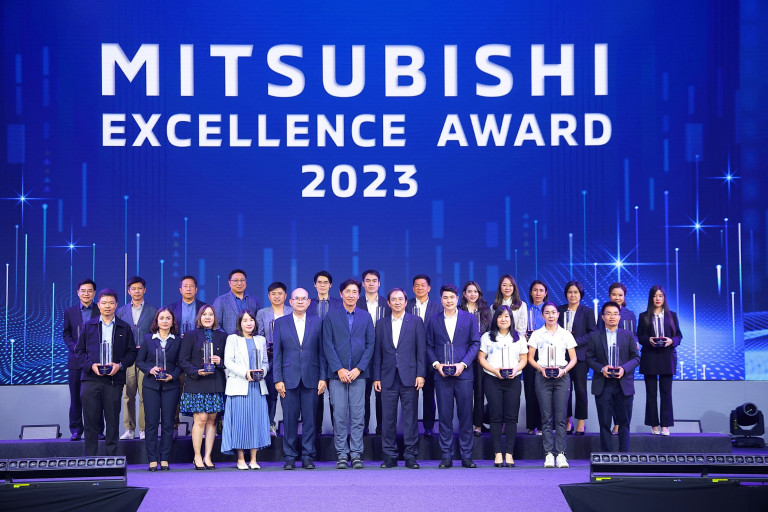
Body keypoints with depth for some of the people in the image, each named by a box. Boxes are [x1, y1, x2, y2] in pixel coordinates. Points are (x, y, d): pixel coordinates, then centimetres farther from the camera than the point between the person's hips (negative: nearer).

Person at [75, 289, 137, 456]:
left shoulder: (124, 328, 10)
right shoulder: (88, 326, 11)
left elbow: (132, 352, 10)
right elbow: (79, 350, 10)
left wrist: (120, 365, -8)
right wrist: (91, 365, -6)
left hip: (114, 379, 0)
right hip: (90, 379, 0)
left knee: (113, 421, 2)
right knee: (90, 420, 0)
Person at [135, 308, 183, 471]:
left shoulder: (178, 341, 6)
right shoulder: (148, 339, 7)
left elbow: (181, 364, 7)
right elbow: (139, 361, 8)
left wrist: (173, 376, -9)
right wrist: (150, 370, -9)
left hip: (170, 385, 0)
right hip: (151, 385, 0)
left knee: (168, 423, 0)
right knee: (151, 422, -2)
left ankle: (165, 459, 6)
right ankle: (152, 460, 3)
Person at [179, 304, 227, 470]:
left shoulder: (222, 337, 13)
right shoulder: (191, 336, 5)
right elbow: (183, 360, 1)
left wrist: (220, 362, -7)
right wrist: (196, 372, -13)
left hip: (216, 384, 3)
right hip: (197, 384, -3)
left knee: (212, 420, 3)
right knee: (200, 419, -9)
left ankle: (207, 457, 8)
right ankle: (197, 457, 0)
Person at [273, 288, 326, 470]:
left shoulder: (317, 322, 8)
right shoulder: (280, 323, 8)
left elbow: (322, 352, 7)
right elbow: (277, 353, 6)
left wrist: (323, 378, 0)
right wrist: (278, 379, -2)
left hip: (311, 378, 0)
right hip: (289, 378, 0)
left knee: (310, 419, 1)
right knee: (290, 419, 1)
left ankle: (308, 457, 9)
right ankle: (290, 457, 9)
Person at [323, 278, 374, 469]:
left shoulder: (366, 317, 9)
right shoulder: (331, 316, 5)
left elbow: (370, 345, 5)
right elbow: (328, 345, 1)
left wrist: (358, 369, -6)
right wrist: (339, 369, -9)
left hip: (358, 373, 1)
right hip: (337, 373, -1)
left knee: (358, 415, 0)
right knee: (339, 415, -1)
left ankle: (356, 454, 5)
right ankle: (341, 455, 5)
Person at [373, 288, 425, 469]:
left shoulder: (415, 322, 6)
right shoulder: (382, 324, 13)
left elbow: (421, 349, 2)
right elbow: (377, 352, 11)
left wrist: (420, 374, -5)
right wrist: (376, 377, 5)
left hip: (409, 376, -2)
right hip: (388, 377, 2)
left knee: (410, 417, -1)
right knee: (388, 418, 2)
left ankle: (410, 455, 5)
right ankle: (390, 456, 9)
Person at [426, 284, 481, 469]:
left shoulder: (469, 318, 7)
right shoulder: (433, 321, 11)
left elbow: (475, 343, 3)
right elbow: (429, 347, 11)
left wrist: (463, 364, -9)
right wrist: (436, 364, -6)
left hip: (463, 373, -1)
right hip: (442, 376, 1)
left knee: (466, 415, 0)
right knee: (444, 416, 1)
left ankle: (466, 456, 7)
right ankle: (446, 456, 7)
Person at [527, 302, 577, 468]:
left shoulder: (566, 334, 9)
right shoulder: (537, 334, 8)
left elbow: (573, 358, 9)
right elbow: (530, 358, 6)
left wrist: (564, 370, -9)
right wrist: (541, 368, -11)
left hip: (561, 377, 0)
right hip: (543, 377, 0)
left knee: (560, 417, -3)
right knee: (546, 417, -1)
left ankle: (561, 453, -2)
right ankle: (548, 454, 0)